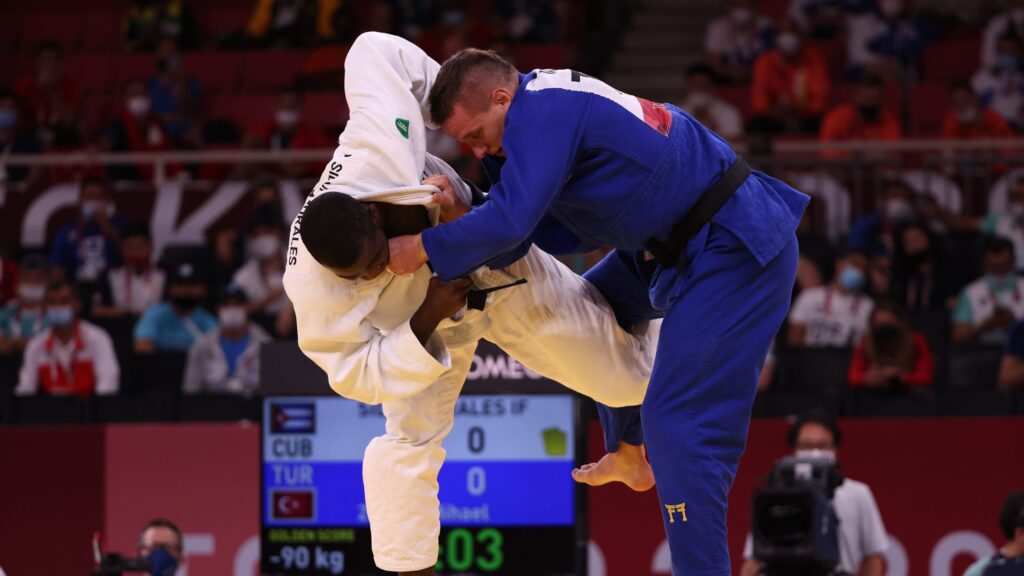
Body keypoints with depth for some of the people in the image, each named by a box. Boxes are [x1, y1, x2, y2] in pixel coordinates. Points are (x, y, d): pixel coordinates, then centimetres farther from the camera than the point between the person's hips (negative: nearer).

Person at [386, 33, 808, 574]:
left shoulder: (542, 110, -21)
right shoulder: (557, 104, 9)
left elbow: (511, 220, -28)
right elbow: (575, 226, 9)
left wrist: (425, 247, -16)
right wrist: (465, 217, -2)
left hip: (734, 252, -11)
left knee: (679, 427, -14)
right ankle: (628, 454, 47)